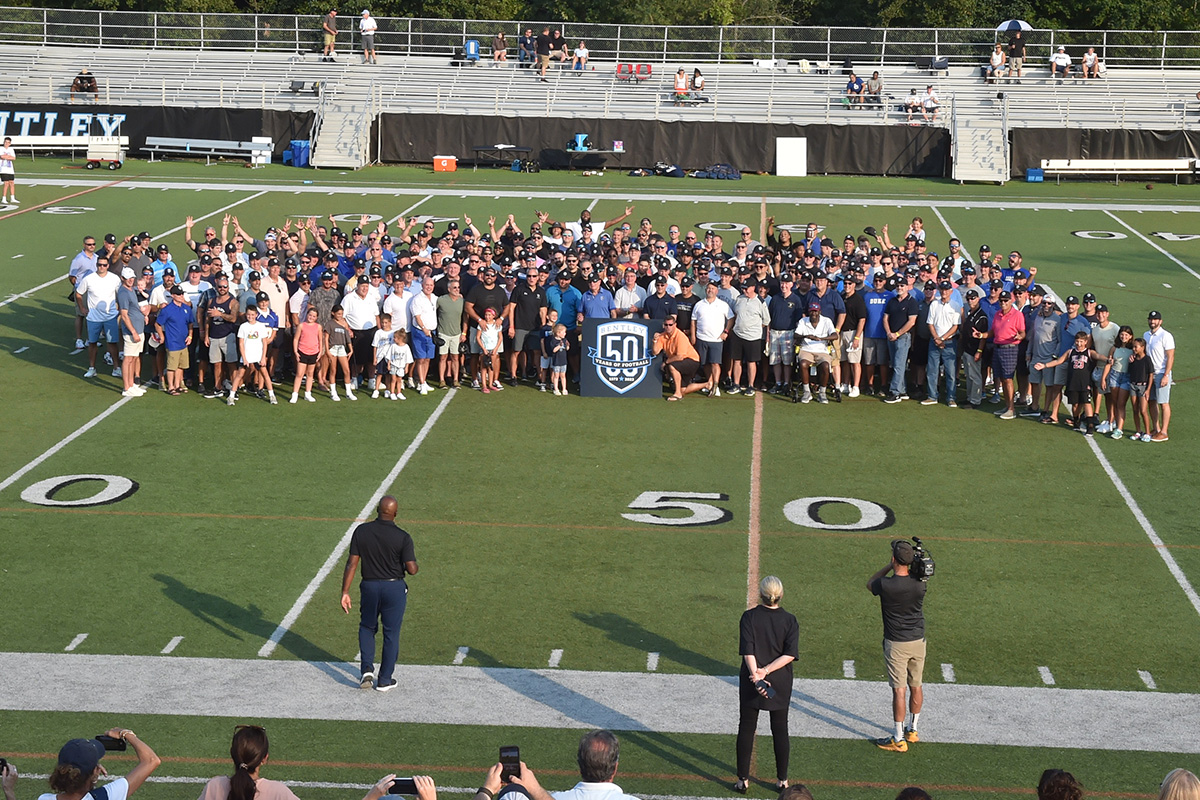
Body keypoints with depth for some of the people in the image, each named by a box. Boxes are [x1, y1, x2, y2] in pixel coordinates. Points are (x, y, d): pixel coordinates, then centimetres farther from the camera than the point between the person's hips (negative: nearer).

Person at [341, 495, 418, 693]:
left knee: (367, 627, 22)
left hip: (369, 586, 2)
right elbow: (412, 569, -14)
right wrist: (408, 565, 10)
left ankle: (367, 670, 7)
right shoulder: (402, 537, -13)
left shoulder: (361, 531, -7)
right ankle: (384, 680, 17)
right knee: (391, 633, 11)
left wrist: (345, 592, 1)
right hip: (394, 588, -2)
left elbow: (352, 564, -5)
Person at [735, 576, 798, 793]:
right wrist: (767, 671, -16)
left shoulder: (749, 617, -9)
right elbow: (791, 653, -13)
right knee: (780, 730, 13)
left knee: (746, 728, 9)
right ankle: (782, 780, 19)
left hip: (751, 681, -1)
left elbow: (748, 651, -17)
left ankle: (743, 779, 13)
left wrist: (756, 674, -20)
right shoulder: (789, 620, -5)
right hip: (780, 683, 1)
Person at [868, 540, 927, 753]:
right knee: (916, 686, 17)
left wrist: (889, 566, 4)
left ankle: (899, 739, 4)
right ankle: (912, 729, 33)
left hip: (896, 643, -4)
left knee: (899, 690, -1)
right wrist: (916, 566, 5)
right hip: (918, 641, 4)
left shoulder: (885, 585, -20)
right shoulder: (920, 585, -10)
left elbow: (870, 583, 4)